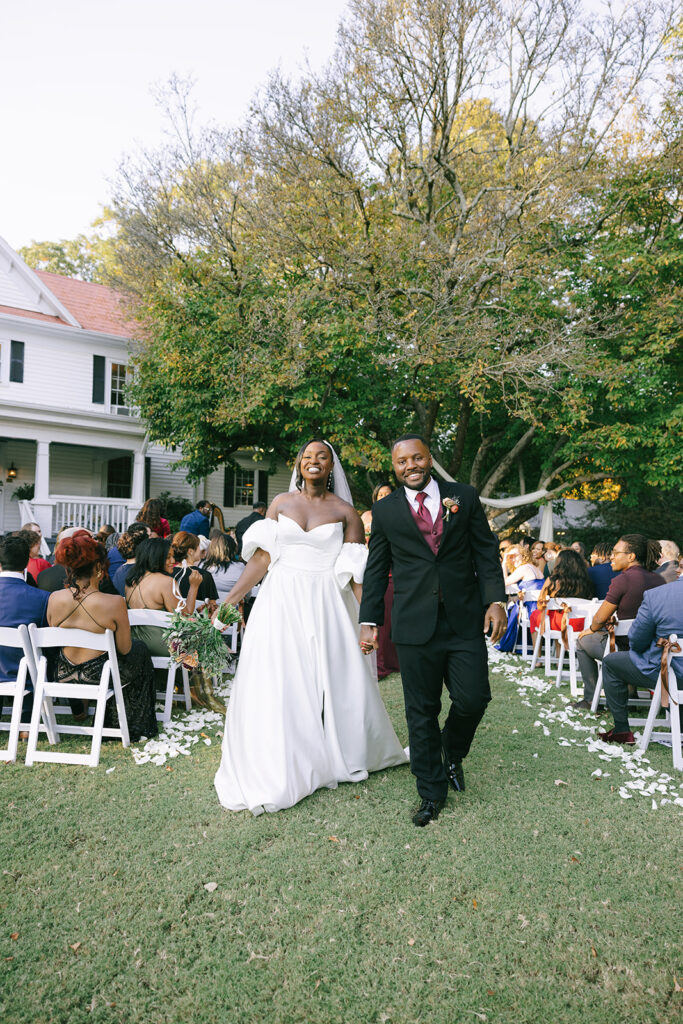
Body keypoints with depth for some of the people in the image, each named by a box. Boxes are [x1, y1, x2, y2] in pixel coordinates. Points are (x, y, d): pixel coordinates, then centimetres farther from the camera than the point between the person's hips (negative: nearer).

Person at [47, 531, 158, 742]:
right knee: (139, 649, 25)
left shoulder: (54, 598, -12)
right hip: (99, 677, -4)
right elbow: (124, 649, -12)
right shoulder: (114, 603, -24)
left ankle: (79, 709, 47)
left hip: (64, 676, 5)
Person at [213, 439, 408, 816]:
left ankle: (338, 757, 32)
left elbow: (358, 574, 0)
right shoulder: (281, 503, 7)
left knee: (335, 683, 7)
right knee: (275, 685, 1)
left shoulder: (345, 512, 3)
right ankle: (274, 774, 14)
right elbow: (262, 558, 4)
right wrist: (229, 599, -2)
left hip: (325, 606, 0)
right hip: (280, 601, 1)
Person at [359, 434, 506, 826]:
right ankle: (432, 793, 25)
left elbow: (486, 552, 6)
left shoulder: (465, 497, 6)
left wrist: (496, 600, -5)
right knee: (422, 713, 6)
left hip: (465, 621, 0)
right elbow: (376, 570, 9)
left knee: (473, 697, -4)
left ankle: (453, 754, 30)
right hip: (414, 626, 0)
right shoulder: (385, 511, 6)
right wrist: (370, 621, 4)